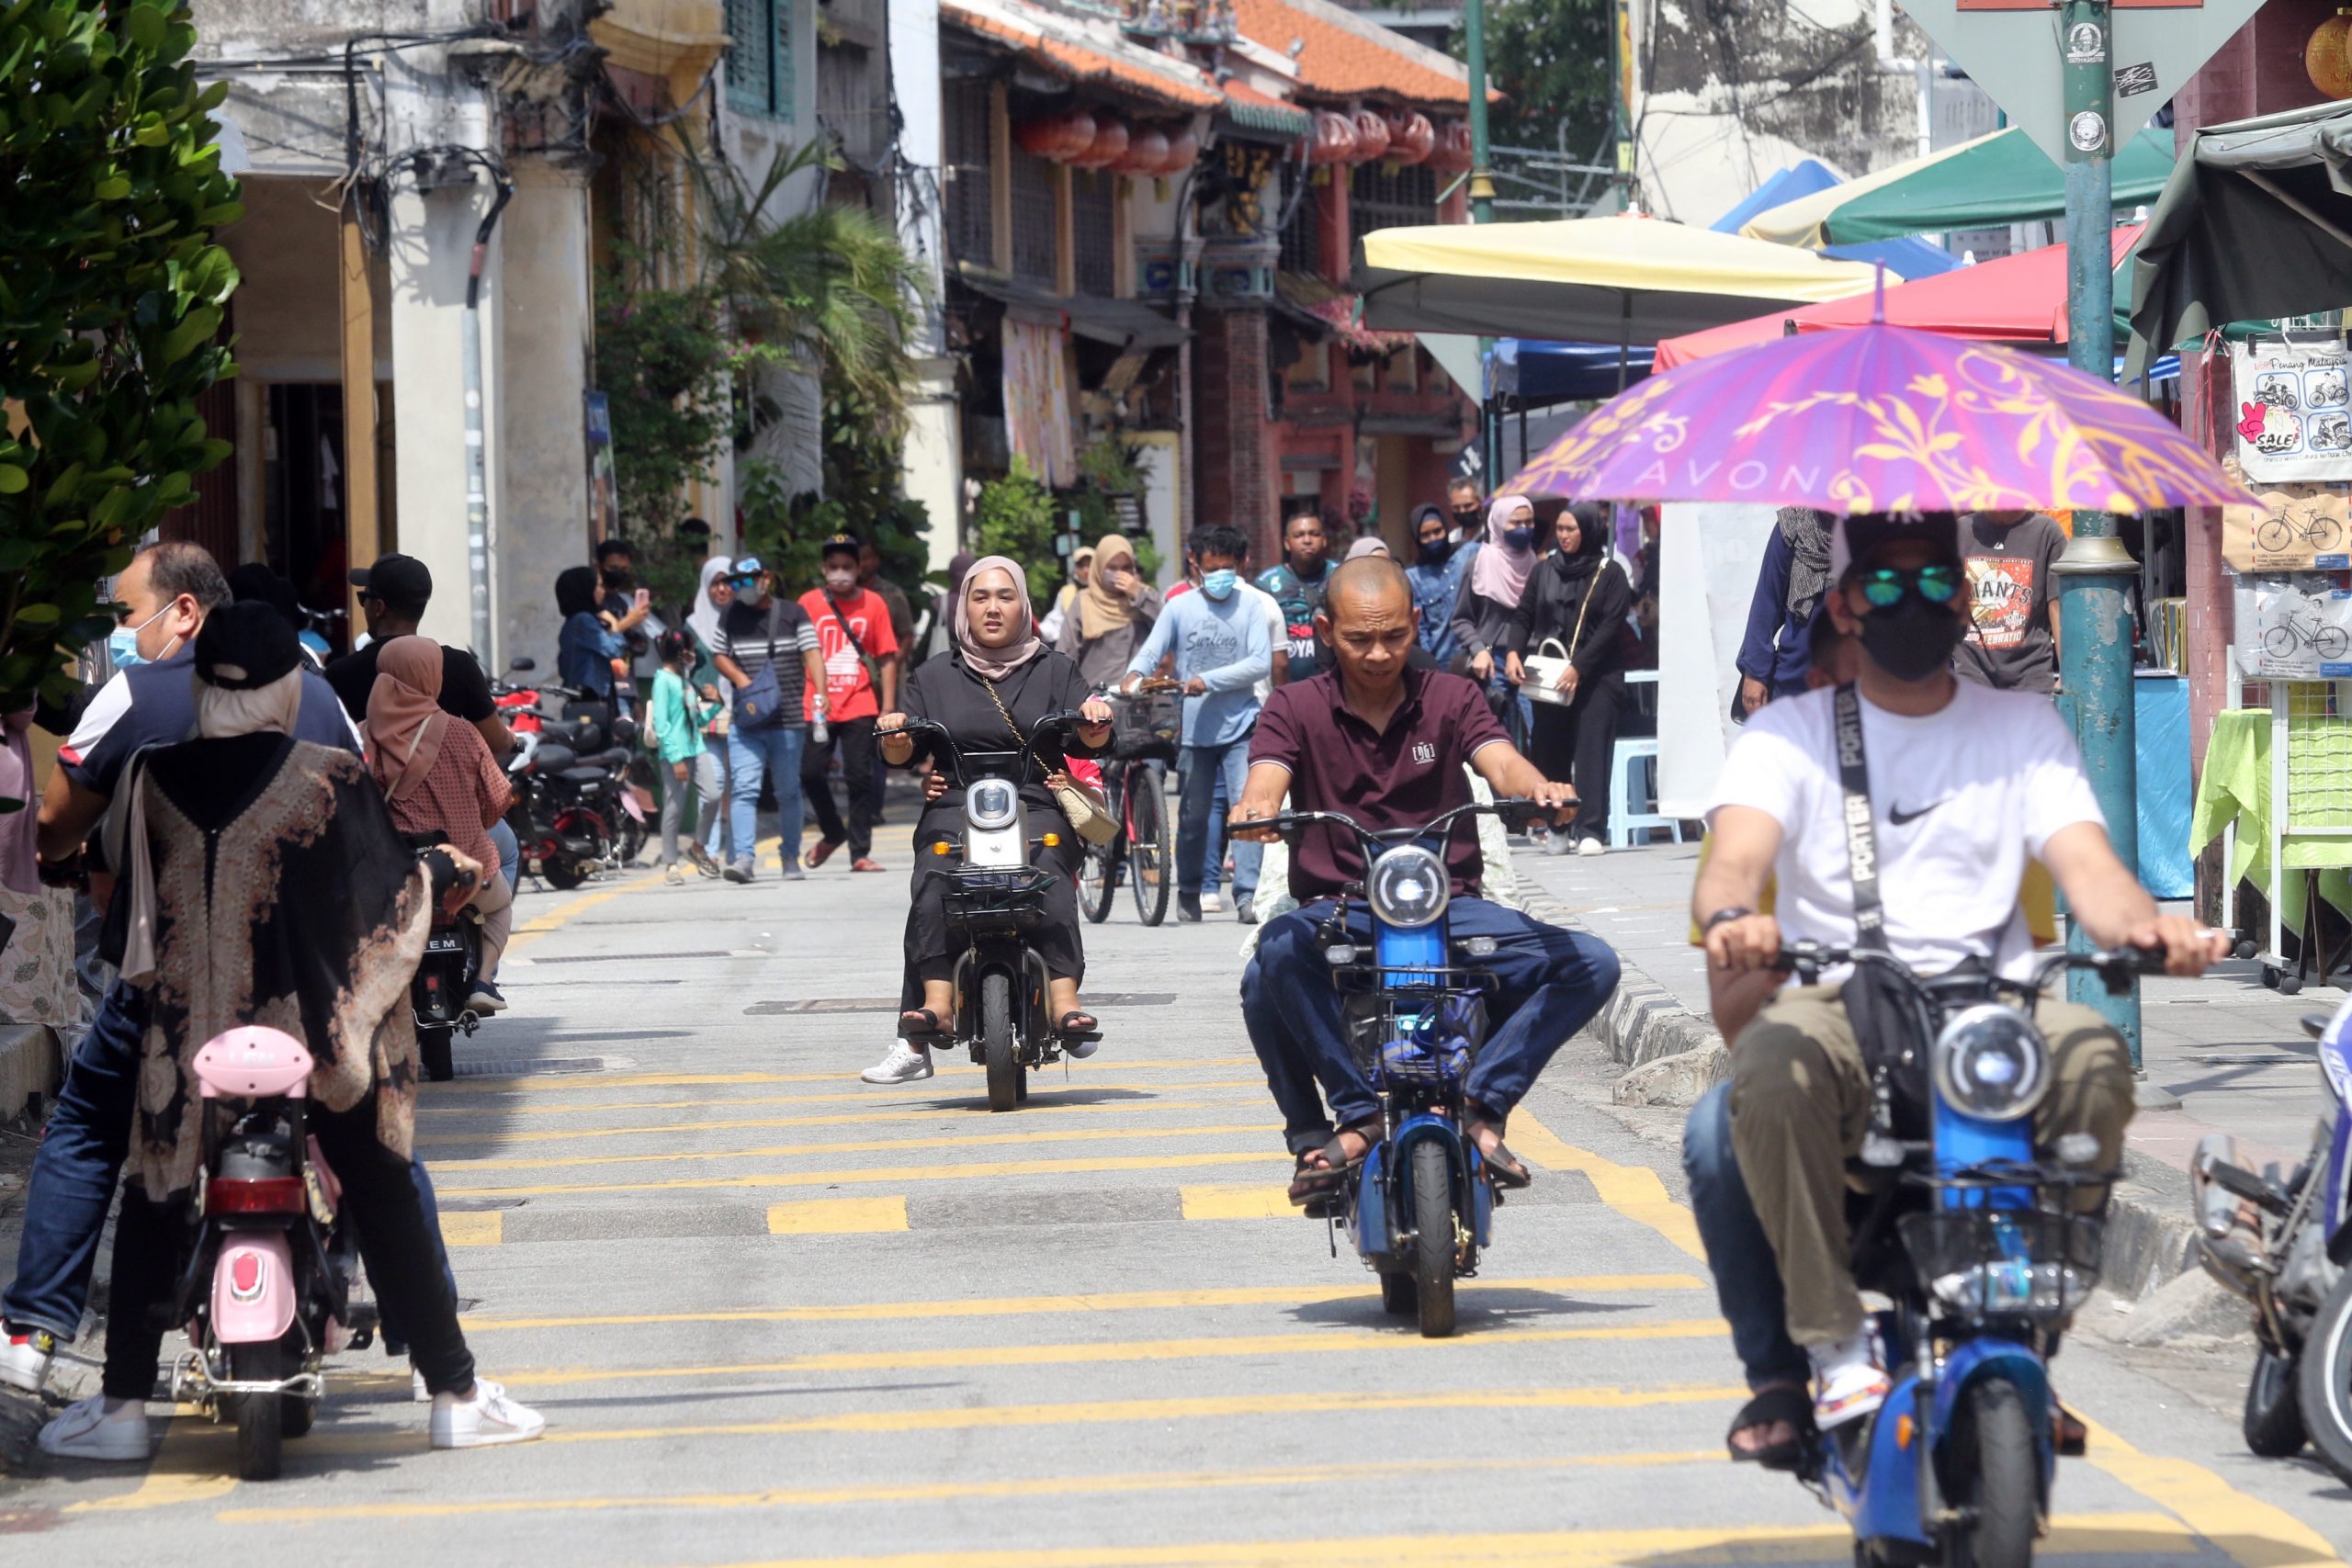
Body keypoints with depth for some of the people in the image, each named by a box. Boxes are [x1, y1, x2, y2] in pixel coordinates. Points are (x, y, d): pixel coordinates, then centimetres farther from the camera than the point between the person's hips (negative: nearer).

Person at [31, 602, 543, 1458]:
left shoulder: (150, 782, -4)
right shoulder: (332, 780, -11)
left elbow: (116, 871, 10)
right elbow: (391, 885, -4)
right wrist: (450, 872, 17)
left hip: (185, 1034, 2)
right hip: (318, 1028, -2)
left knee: (152, 1204, 14)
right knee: (385, 1209, 7)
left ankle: (122, 1403, 12)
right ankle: (456, 1396, 10)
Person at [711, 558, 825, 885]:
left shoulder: (792, 613, 2)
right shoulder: (731, 615, 10)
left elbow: (812, 653, -4)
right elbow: (719, 655, 18)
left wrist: (819, 694, -19)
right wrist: (740, 678, -3)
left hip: (788, 721, -1)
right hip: (745, 722, 1)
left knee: (788, 791, 8)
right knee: (743, 788, -12)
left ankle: (790, 856, 20)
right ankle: (743, 856, -19)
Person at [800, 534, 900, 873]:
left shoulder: (873, 604, 4)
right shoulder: (809, 603, 5)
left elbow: (887, 658, 5)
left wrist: (888, 707, 0)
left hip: (859, 707, -1)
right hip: (818, 707, 1)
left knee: (859, 778, -1)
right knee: (810, 772, -3)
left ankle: (860, 852, 6)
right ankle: (832, 833, 22)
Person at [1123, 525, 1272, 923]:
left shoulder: (1249, 608, 2)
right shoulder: (1180, 608, 4)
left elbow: (1262, 662, -7)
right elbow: (1151, 650, -3)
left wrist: (1209, 680, -17)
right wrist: (1135, 675, -25)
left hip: (1240, 726, -1)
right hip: (1194, 727, 1)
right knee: (1193, 816, 9)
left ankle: (1247, 894, -14)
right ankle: (1188, 893, 23)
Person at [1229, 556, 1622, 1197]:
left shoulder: (1451, 698, 12)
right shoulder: (1297, 708, 8)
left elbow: (1502, 763, -6)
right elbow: (1266, 779, -10)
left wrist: (1540, 791, -32)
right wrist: (1256, 809, -37)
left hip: (1451, 905, 2)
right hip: (1335, 911, -2)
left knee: (1591, 964, -22)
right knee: (1270, 968, -37)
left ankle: (1481, 1102, -21)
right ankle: (1359, 1113, -28)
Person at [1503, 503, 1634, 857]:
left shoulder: (1610, 574, 1)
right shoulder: (1544, 572, 11)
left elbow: (1610, 628, -6)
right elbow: (1523, 616, 11)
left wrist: (1579, 667, -16)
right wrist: (1513, 652, -8)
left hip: (1596, 677, -3)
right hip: (1549, 678, 4)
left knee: (1592, 749, -10)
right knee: (1551, 752, 2)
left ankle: (1591, 831, -13)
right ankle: (1560, 828, 8)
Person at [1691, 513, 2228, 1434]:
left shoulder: (2022, 727, 17)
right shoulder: (1791, 732, 12)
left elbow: (2084, 859, 2)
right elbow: (1738, 850, -7)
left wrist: (2143, 924, -23)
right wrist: (1729, 915, -34)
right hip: (1837, 1010, -1)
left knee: (2091, 1056, -32)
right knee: (1771, 1068, -36)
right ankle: (1832, 1347, -23)